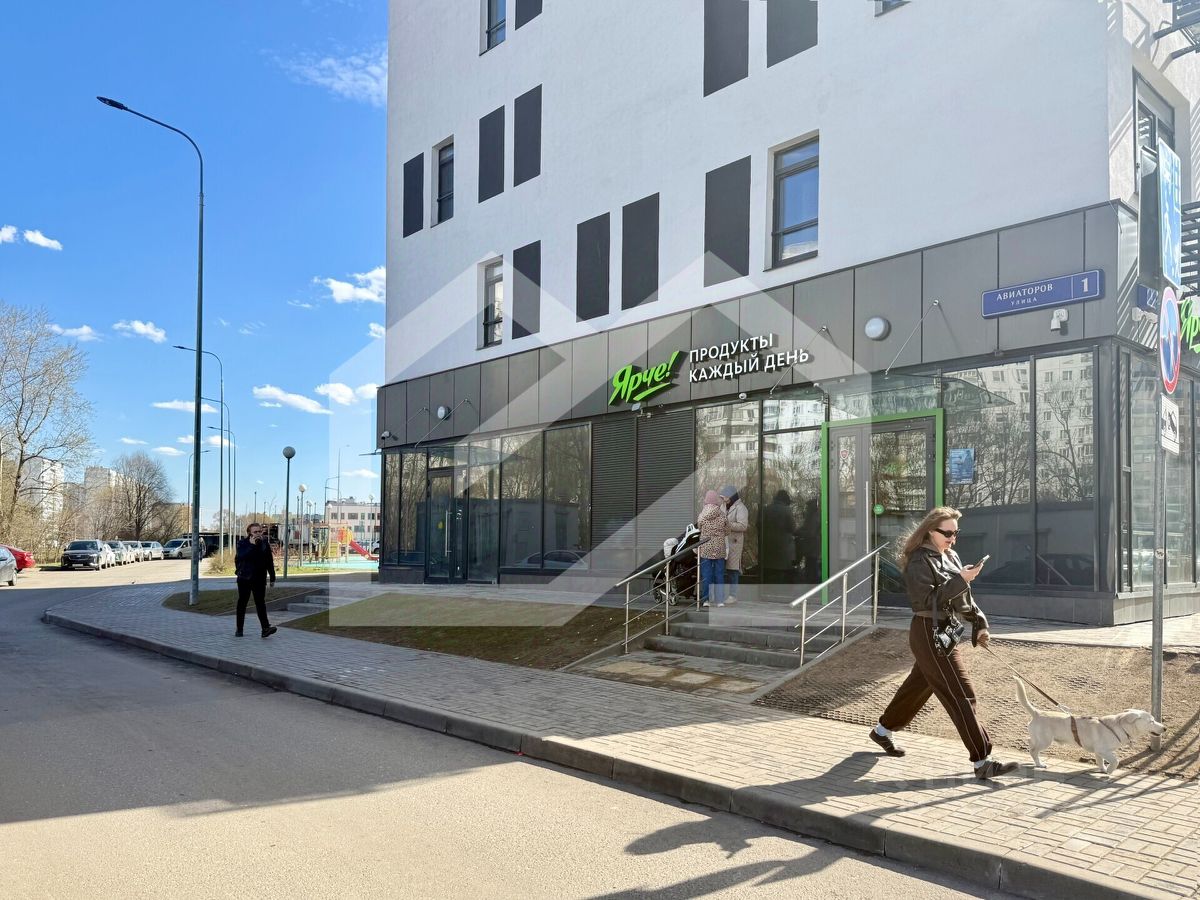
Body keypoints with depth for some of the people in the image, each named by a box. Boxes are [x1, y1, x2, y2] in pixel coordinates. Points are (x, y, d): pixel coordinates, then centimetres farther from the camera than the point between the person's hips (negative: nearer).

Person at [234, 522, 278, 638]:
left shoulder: (265, 543, 5)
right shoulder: (242, 543, -1)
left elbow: (270, 561, 9)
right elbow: (240, 556, -20)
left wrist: (272, 577, 10)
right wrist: (251, 545, -27)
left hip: (259, 578, 1)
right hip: (244, 577, 0)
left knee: (260, 602, -7)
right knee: (242, 602, 9)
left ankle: (265, 628, -16)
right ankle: (239, 629, 19)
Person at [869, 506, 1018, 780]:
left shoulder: (950, 556, 11)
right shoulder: (919, 561, -16)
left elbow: (963, 597, 19)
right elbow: (926, 600, -23)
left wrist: (979, 623, 12)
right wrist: (960, 580, -25)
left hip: (946, 632, 9)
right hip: (929, 634, -9)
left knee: (918, 685, 20)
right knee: (961, 695, -9)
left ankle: (883, 730, 38)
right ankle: (982, 762, -5)